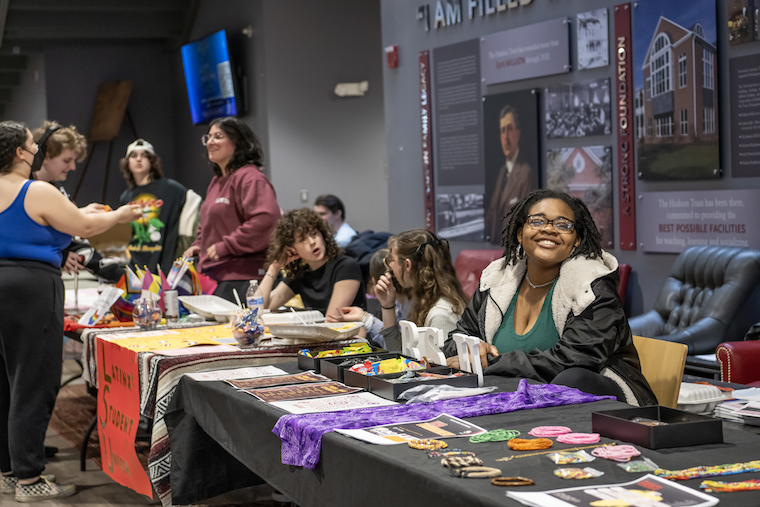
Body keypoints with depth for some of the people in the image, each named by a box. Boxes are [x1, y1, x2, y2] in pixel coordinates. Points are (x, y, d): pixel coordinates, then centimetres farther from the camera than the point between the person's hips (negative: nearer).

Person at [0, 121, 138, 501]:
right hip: (31, 287, -8)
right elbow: (84, 227, -2)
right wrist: (118, 216, 18)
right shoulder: (38, 193, -12)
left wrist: (81, 213, 33)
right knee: (32, 385, -4)